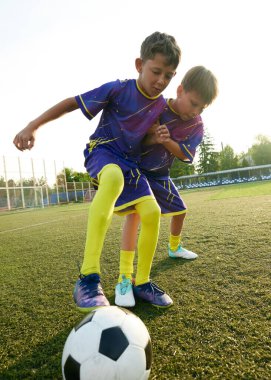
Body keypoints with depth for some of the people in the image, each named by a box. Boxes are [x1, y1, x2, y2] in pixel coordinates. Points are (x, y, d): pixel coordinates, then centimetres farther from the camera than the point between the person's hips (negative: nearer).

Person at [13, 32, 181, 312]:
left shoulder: (162, 106, 2)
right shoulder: (118, 89, -13)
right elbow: (72, 102, -8)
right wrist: (33, 126, -12)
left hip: (131, 161, 6)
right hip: (102, 151, -5)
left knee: (152, 212, -15)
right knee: (114, 176, -42)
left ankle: (142, 282, 5)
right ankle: (88, 277, -42)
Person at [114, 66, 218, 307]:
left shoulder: (196, 125, -6)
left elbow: (185, 154, -14)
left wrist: (166, 140, -30)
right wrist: (152, 139, -34)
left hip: (160, 174, 6)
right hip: (137, 170, -5)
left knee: (180, 211, 14)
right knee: (135, 212, -27)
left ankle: (174, 247, 45)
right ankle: (124, 278, -26)